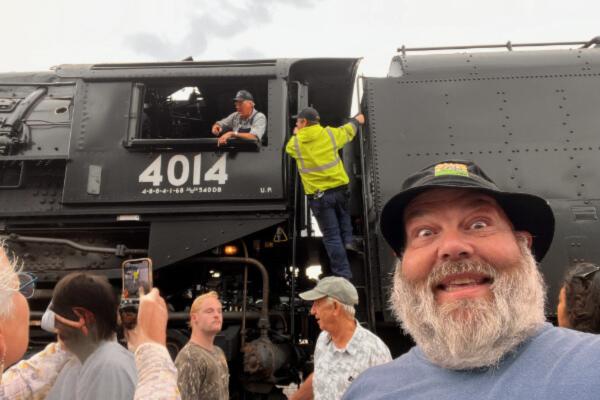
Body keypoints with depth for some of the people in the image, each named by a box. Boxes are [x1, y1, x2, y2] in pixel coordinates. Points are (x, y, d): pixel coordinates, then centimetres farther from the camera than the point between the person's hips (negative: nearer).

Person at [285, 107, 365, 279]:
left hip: (318, 195, -2)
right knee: (343, 214, 36)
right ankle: (348, 239, 18)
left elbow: (289, 148, 23)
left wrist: (296, 135, 41)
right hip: (339, 188, 2)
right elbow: (347, 131, 21)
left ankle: (343, 274, 5)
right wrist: (357, 121, 42)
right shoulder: (330, 133, 2)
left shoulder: (296, 142, -1)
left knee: (331, 236, 3)